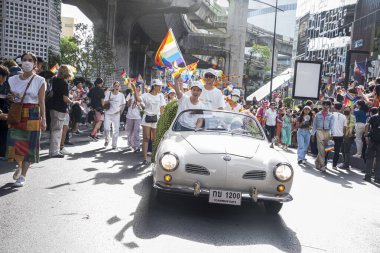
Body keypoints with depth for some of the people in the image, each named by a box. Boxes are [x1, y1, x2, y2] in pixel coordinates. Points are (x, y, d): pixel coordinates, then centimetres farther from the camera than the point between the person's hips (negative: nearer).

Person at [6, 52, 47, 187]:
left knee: (29, 145, -1)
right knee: (14, 143, -3)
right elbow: (11, 98, 16)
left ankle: (23, 176, 11)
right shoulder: (13, 79, 8)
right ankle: (20, 165, 28)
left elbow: (41, 101, -3)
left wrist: (43, 119, -8)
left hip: (32, 116, -3)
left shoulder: (39, 81, -1)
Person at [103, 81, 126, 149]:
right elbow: (104, 102, -3)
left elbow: (123, 105, 11)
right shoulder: (108, 93, -1)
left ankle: (114, 145, 15)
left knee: (116, 130, 4)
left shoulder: (121, 95, 2)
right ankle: (107, 140, 14)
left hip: (116, 114, 1)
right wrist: (108, 100, -23)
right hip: (108, 114, -1)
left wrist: (120, 111, -2)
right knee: (106, 128, -14)